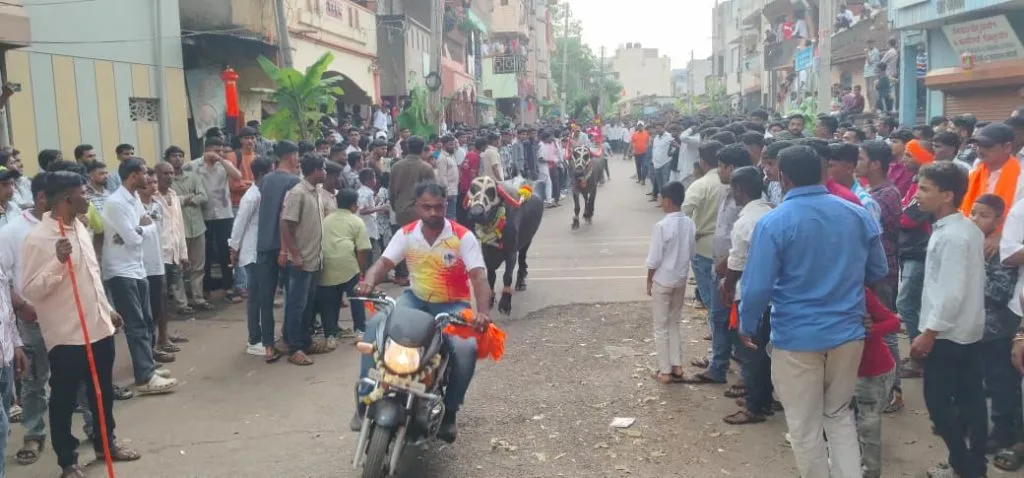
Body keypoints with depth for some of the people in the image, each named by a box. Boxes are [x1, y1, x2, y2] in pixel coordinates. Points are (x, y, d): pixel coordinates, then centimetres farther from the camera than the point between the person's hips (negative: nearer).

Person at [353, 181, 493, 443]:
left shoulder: (463, 236, -15)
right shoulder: (406, 234, -4)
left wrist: (483, 311, -43)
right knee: (375, 325, -23)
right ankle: (365, 399, -13)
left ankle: (449, 411, -6)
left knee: (466, 348, -31)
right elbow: (383, 263, -13)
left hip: (452, 304, -3)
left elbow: (479, 276, -24)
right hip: (416, 299, 3)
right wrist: (368, 282, -38)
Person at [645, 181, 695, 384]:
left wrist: (649, 280, -4)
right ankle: (677, 366, 23)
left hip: (662, 281, -6)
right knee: (674, 323, 20)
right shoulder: (690, 223, -3)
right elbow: (691, 253, 7)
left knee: (661, 327, 6)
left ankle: (665, 371, 11)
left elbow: (654, 259, -17)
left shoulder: (662, 226, -22)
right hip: (681, 280, 6)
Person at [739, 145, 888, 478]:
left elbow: (758, 286, -16)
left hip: (797, 337, -5)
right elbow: (879, 272, 11)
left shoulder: (773, 223, -15)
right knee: (839, 415, 23)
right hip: (848, 333, 5)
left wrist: (747, 327, 1)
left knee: (805, 427, 12)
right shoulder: (859, 215, 0)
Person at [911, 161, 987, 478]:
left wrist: (929, 333, -18)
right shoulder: (969, 229, 8)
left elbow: (952, 292, -24)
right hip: (970, 330, 9)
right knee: (971, 398, 13)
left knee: (938, 401, 1)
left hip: (948, 333, -9)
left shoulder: (951, 236, -22)